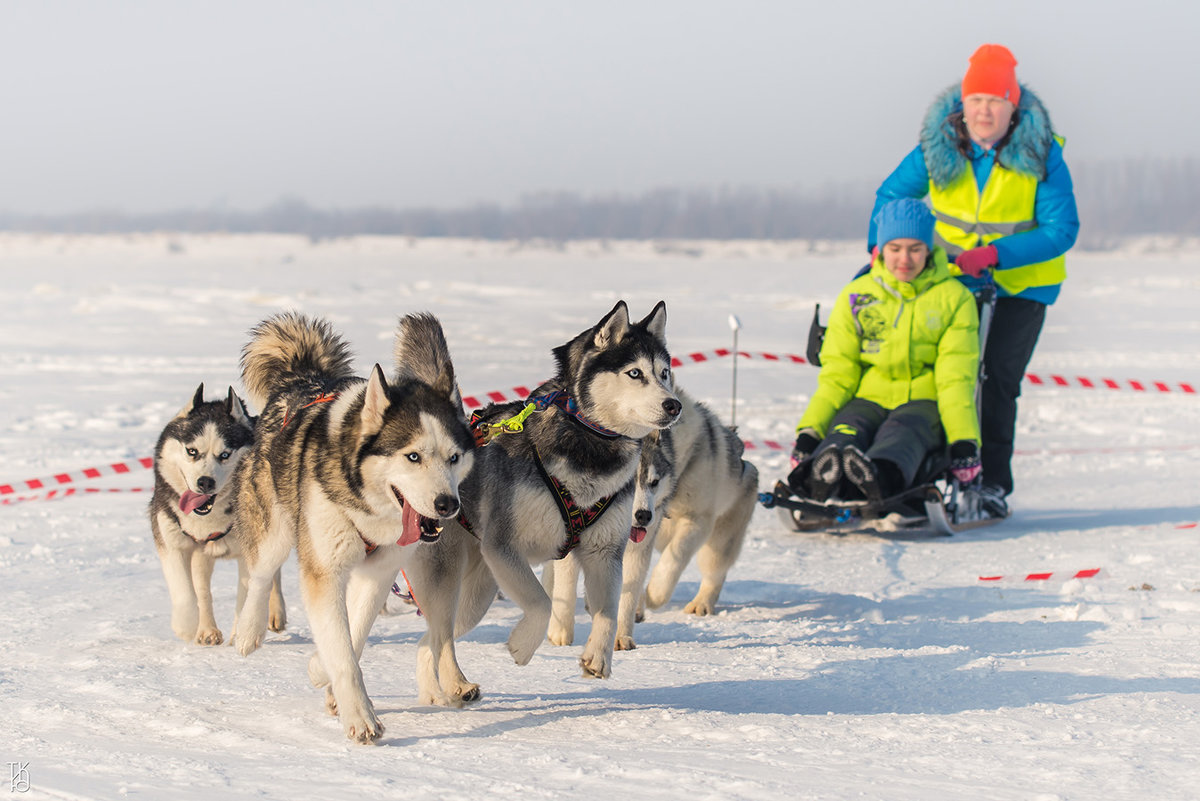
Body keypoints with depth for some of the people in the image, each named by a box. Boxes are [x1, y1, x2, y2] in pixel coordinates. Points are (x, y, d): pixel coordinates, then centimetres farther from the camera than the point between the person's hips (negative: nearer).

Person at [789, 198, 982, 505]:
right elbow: (837, 375, 6)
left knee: (901, 433, -37)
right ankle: (821, 477, -67)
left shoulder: (955, 298, 6)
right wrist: (809, 431, -10)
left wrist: (964, 441, -18)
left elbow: (955, 379, -2)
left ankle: (879, 479, -71)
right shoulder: (855, 296, 11)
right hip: (870, 397, 2)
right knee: (846, 430, -33)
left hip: (924, 402, -2)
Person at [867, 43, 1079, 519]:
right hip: (958, 278, 3)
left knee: (999, 379, -8)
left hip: (1022, 283, -3)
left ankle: (992, 484, -1)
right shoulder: (938, 148, -9)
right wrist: (879, 250, -9)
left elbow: (1061, 230, -19)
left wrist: (994, 254, -29)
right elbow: (890, 194, 6)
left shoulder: (1041, 155, -16)